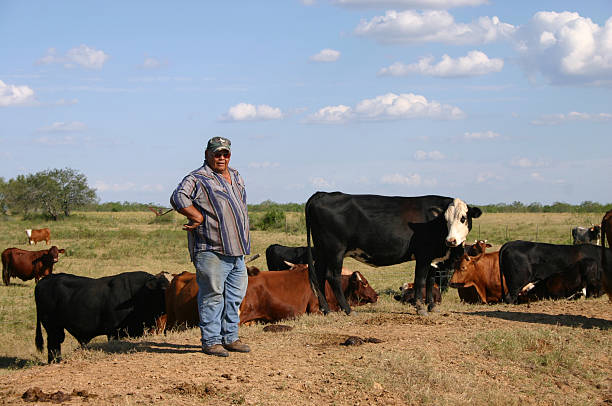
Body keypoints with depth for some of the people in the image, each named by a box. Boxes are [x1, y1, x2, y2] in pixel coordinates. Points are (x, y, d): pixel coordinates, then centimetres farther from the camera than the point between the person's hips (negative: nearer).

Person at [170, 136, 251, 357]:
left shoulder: (236, 177, 19)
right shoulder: (197, 179, -6)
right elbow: (178, 198, -21)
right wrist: (199, 218, -19)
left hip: (237, 251, 8)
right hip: (211, 250, -8)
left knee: (235, 295, 12)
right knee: (212, 295, -6)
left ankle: (230, 337, 21)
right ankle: (210, 341, 0)